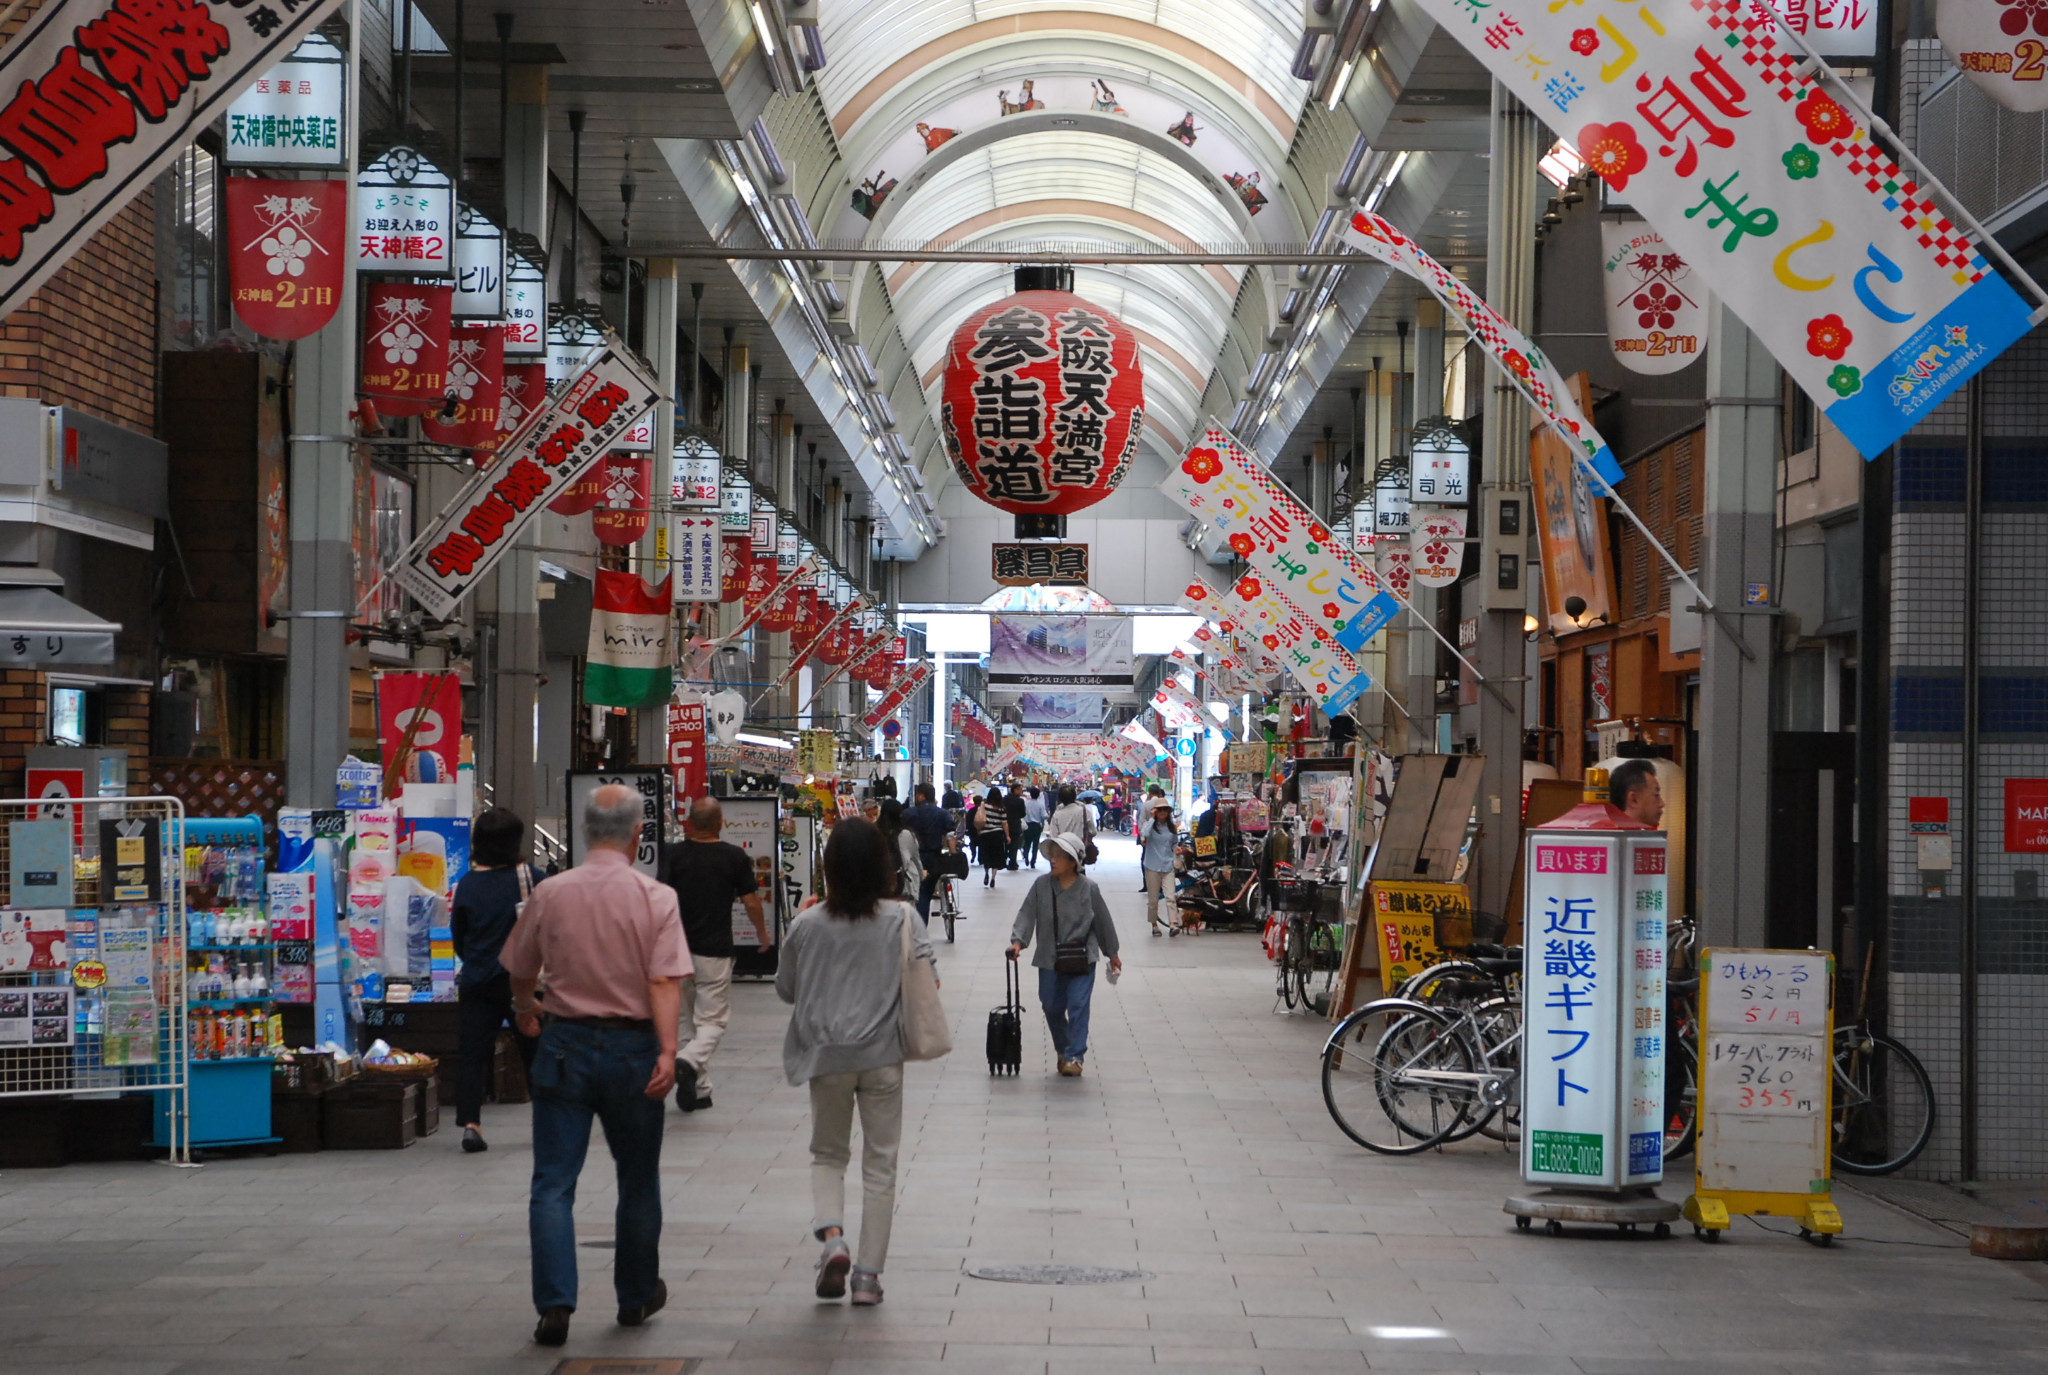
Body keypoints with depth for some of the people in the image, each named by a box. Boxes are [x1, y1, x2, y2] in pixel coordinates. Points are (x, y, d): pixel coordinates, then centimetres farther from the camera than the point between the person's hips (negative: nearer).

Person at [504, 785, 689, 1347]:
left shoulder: (548, 894, -1)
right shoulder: (656, 898, -7)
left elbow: (520, 972, 12)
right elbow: (665, 983, -17)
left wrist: (526, 1010, 32)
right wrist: (667, 1053, -20)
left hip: (565, 1046, 0)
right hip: (632, 1047, 0)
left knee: (553, 1184, 1)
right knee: (637, 1180, 16)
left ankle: (555, 1303, -11)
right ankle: (636, 1296, 28)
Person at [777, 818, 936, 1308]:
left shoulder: (808, 925, -6)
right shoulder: (900, 919, -8)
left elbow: (785, 989, 5)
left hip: (827, 1055, 0)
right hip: (883, 1056, 0)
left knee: (828, 1154, 18)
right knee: (880, 1164, 9)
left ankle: (831, 1235, -9)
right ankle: (868, 1274, 9)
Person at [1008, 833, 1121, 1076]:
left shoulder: (1088, 888, -6)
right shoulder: (1041, 886, -3)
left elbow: (1103, 920, 4)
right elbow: (1027, 914, -5)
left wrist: (1112, 953, 12)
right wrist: (1018, 941, -21)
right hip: (1049, 958, 3)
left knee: (1078, 1006, -9)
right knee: (1052, 1007, 10)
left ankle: (1075, 1056, -3)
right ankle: (1063, 1050, 30)